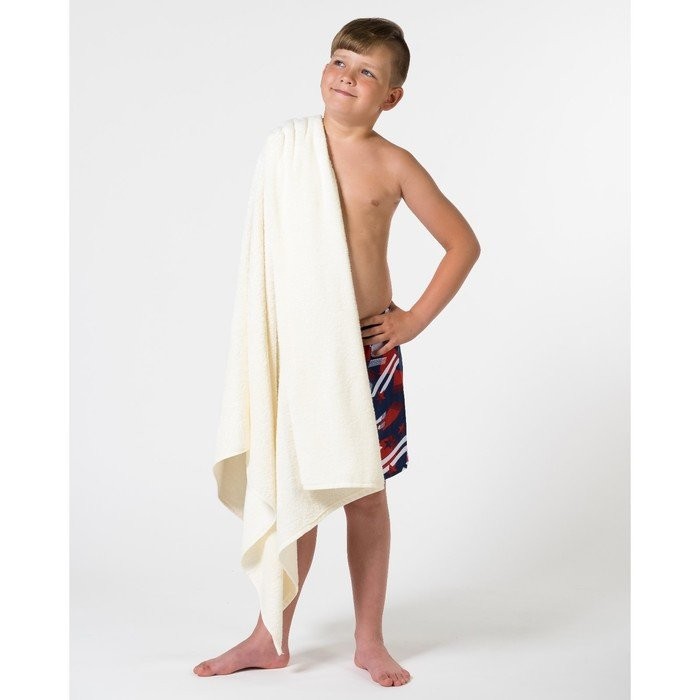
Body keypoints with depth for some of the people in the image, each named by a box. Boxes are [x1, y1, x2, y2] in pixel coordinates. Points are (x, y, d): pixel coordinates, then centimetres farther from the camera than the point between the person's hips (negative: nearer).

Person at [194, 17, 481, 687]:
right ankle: (270, 639, 24)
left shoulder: (392, 165, -4)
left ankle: (368, 640, 25)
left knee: (365, 497, 8)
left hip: (368, 347, -1)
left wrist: (416, 318, -2)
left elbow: (463, 243, 3)